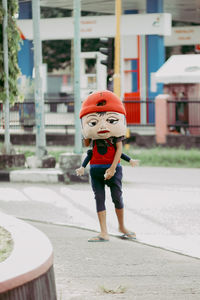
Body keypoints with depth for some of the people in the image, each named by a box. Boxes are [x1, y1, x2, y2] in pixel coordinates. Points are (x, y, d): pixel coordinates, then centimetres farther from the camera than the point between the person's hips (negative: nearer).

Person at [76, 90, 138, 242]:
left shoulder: (116, 133, -6)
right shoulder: (93, 136, 1)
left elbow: (119, 150, -8)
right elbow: (91, 153, 11)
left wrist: (112, 168, -14)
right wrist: (83, 167, 9)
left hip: (113, 168, -2)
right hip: (96, 169, 2)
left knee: (117, 197, 1)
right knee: (99, 199, -1)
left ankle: (122, 227, 23)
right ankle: (104, 233, -1)